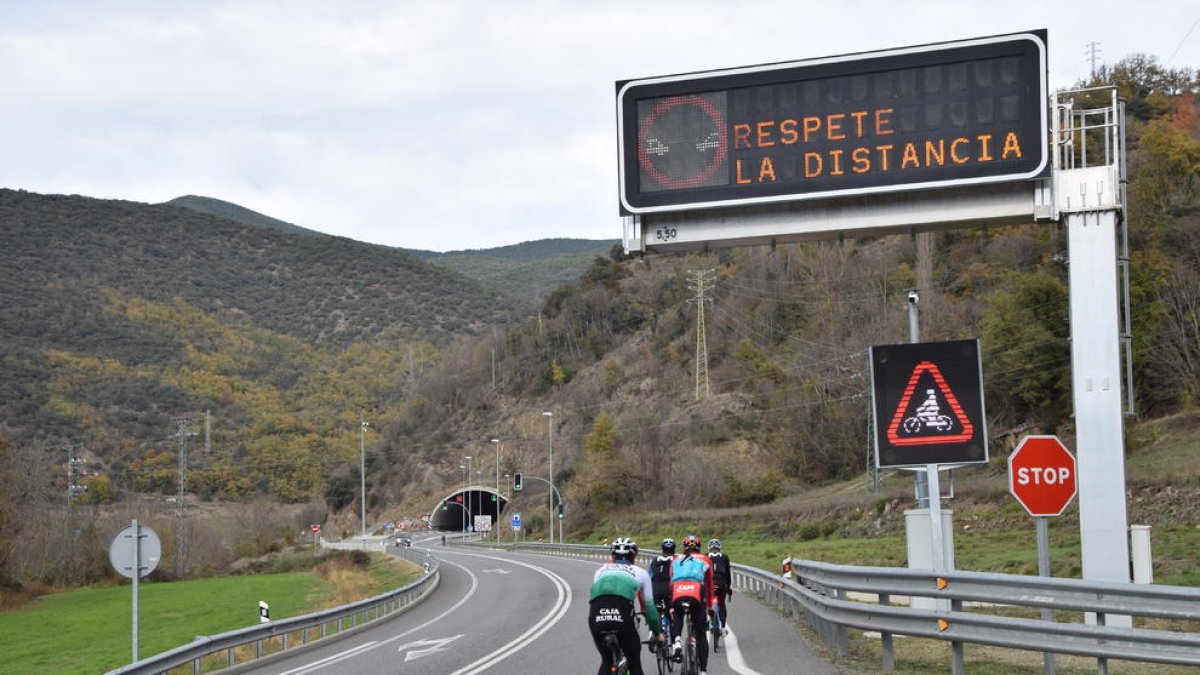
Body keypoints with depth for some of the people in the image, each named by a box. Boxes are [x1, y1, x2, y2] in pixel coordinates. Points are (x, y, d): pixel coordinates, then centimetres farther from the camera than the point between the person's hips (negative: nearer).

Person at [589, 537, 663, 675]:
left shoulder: (601, 571, 33)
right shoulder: (640, 573, 28)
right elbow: (648, 606, 31)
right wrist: (657, 633, 44)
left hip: (596, 618, 2)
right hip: (622, 617, -2)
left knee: (606, 662, 25)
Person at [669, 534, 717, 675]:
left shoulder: (676, 560, 27)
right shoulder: (705, 560, 23)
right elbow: (709, 586, 28)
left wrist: (671, 606, 37)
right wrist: (711, 606, 37)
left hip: (677, 595, 1)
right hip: (696, 595, -1)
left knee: (677, 617, 32)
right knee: (701, 635, 11)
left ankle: (676, 641, 2)